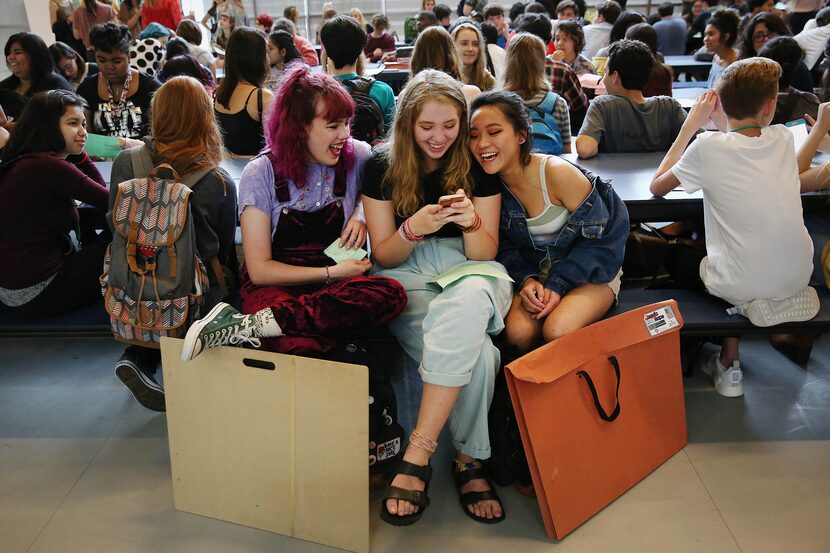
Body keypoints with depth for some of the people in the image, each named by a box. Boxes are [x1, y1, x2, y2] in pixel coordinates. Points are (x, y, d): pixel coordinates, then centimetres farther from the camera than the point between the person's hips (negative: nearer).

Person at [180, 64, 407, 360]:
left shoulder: (357, 156, 3)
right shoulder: (261, 174, -4)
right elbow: (260, 270, -5)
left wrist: (361, 213, 3)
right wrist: (331, 273, -12)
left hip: (335, 280, 6)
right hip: (275, 283, -6)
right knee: (299, 346, -43)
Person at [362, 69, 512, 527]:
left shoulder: (477, 164, 1)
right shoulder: (383, 166, 0)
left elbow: (484, 254, 1)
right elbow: (384, 256, 1)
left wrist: (471, 222, -21)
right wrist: (414, 228, -20)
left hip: (467, 271, 1)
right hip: (405, 277, -1)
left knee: (466, 304, -40)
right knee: (475, 352, -33)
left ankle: (418, 453, -35)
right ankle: (469, 460, -15)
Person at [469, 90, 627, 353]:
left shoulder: (559, 173, -23)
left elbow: (599, 236, -15)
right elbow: (504, 246, 2)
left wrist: (559, 284, -19)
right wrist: (525, 279, -18)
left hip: (589, 270, -3)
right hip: (534, 271, 4)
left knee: (557, 331, -30)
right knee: (517, 331, -25)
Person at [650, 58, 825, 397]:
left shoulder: (708, 147, -15)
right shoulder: (781, 138, -1)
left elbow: (657, 186, 1)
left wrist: (691, 125, 4)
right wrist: (821, 129, 33)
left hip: (742, 287, -5)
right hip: (798, 278, 5)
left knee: (674, 256, 23)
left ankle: (729, 365, 21)